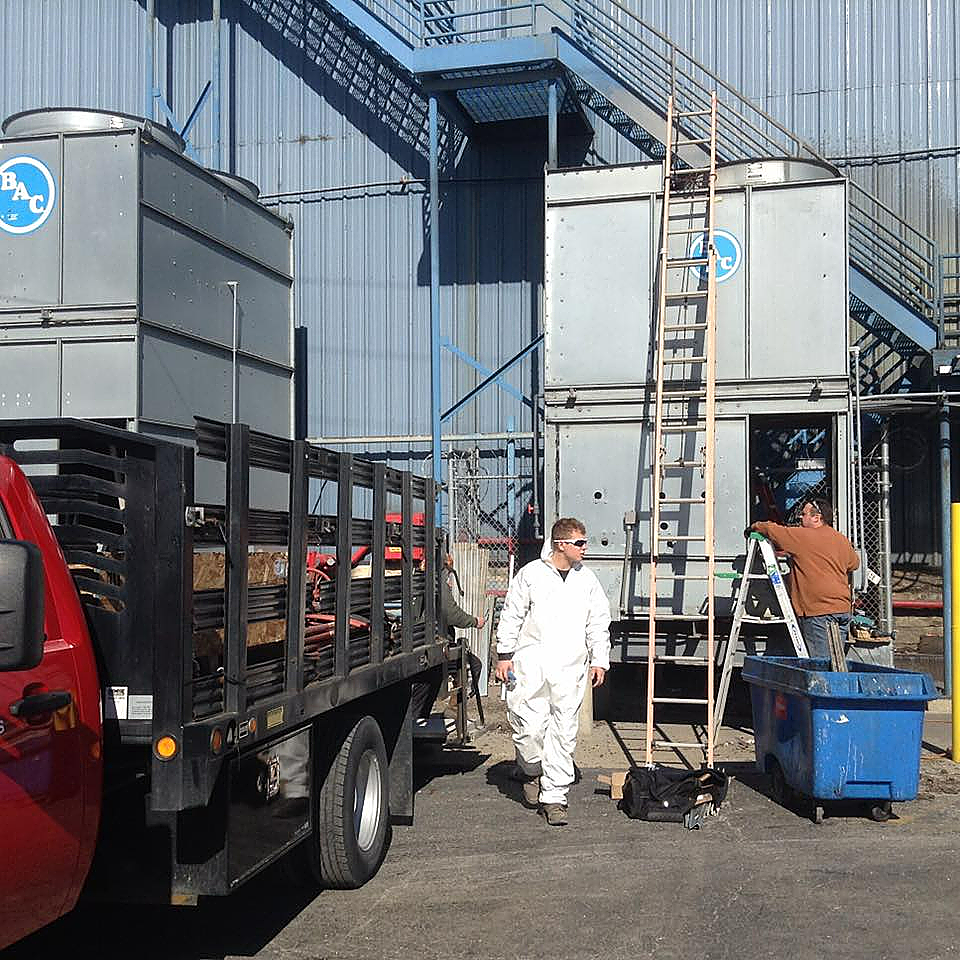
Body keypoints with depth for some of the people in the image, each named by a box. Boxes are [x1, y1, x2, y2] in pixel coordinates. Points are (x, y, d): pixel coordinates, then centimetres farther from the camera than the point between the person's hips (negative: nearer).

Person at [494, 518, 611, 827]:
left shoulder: (587, 579, 10)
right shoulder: (531, 574, 1)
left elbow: (599, 623, 15)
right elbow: (511, 616, 4)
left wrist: (599, 660, 10)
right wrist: (504, 654, 1)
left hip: (570, 669, 3)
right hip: (530, 665, -2)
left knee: (564, 734, 1)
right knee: (531, 727, -6)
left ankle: (554, 796, 9)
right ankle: (530, 770, 25)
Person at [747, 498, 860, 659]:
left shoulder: (803, 536, -8)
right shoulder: (842, 540, 13)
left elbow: (773, 530, -2)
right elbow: (854, 564, 28)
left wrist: (755, 526, 16)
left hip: (818, 611, -7)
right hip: (843, 609, 8)